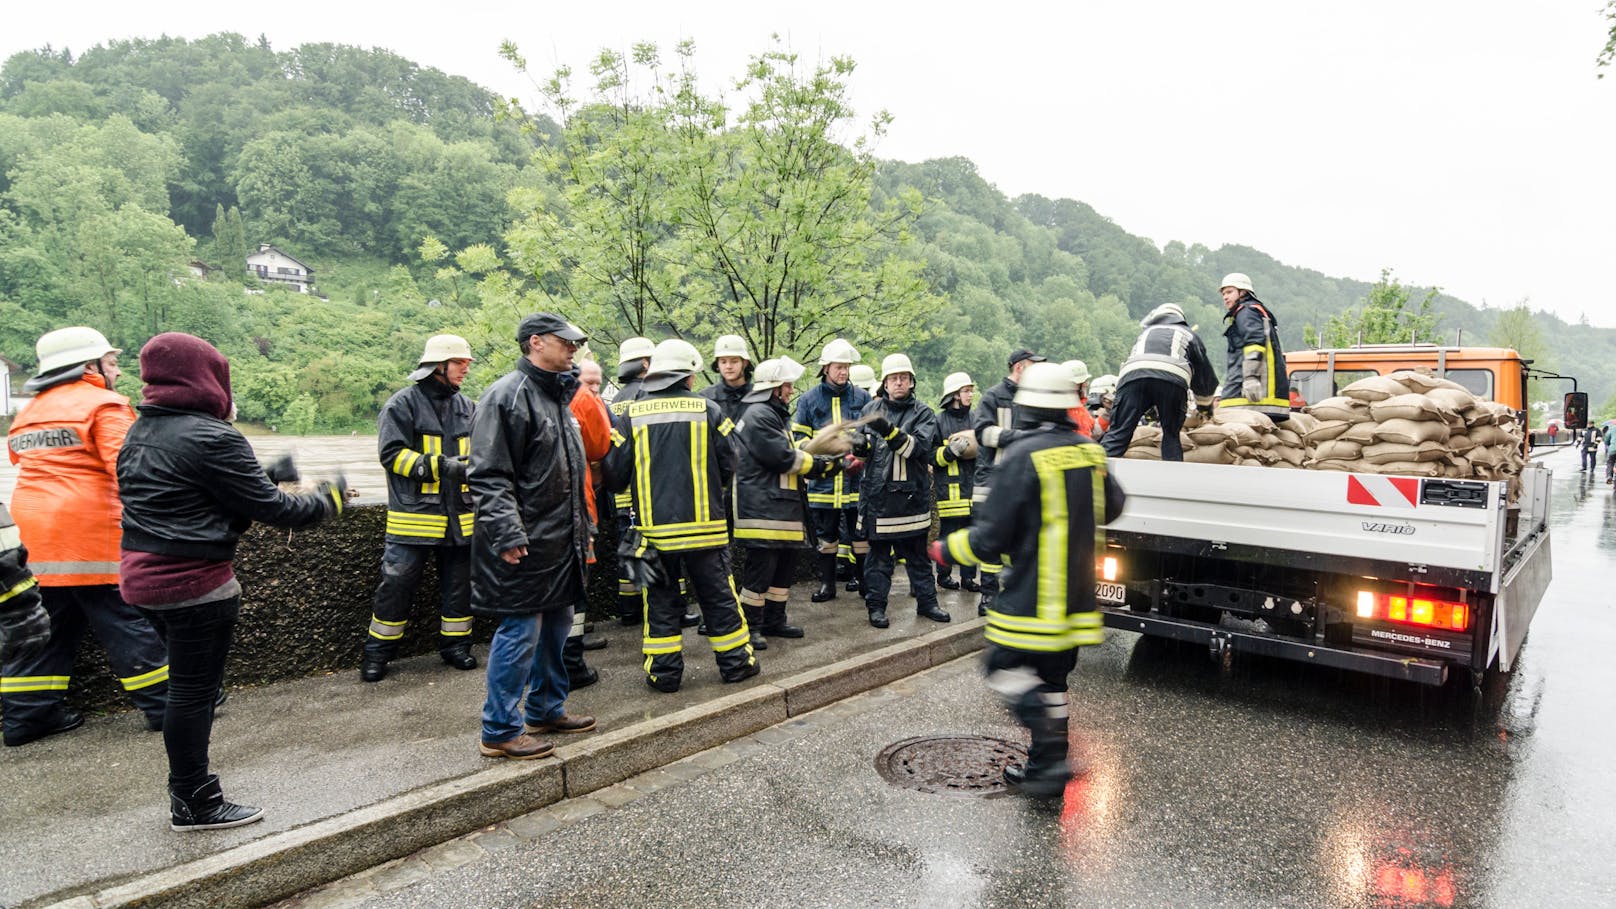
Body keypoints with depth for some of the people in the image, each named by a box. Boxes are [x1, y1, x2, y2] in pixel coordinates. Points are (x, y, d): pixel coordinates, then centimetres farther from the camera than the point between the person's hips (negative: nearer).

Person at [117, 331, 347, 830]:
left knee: (189, 685, 20)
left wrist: (265, 475, 13)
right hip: (197, 583, -9)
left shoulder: (139, 434, 11)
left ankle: (186, 789, 32)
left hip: (145, 575, 9)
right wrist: (329, 498, -1)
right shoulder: (212, 438, -19)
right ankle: (196, 804, 16)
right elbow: (272, 508, -17)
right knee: (195, 690, 3)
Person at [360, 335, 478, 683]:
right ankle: (378, 653, 15)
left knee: (459, 584, 12)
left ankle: (455, 644, 26)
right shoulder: (403, 403, -6)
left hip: (459, 516, 5)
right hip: (414, 516, -5)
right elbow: (391, 452, -13)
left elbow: (477, 452, 21)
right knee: (397, 583, 0)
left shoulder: (465, 406, 12)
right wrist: (440, 466, -22)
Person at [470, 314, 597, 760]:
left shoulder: (557, 396, 18)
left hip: (561, 542, 10)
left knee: (556, 626, 17)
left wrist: (582, 529, 23)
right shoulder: (507, 395, -13)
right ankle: (500, 731, 10)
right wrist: (508, 535, -25)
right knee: (520, 632, -3)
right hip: (526, 545, -10)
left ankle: (546, 709, 33)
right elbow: (489, 476, -19)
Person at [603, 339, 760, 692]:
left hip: (654, 528, 1)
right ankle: (735, 662, 23)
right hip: (704, 525, 0)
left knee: (660, 601, 12)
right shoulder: (708, 410, -4)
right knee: (718, 597, 12)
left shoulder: (631, 415, -2)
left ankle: (664, 672, 17)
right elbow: (728, 467, 0)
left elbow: (615, 474, -1)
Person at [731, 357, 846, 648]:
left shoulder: (776, 415, 22)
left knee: (784, 566, 16)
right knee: (760, 569, -6)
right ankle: (749, 626, 4)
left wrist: (822, 464, 4)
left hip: (783, 507, 11)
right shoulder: (758, 415, -13)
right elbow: (781, 456, -19)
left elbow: (794, 452, 19)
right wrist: (818, 464, -8)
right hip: (762, 508, -11)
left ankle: (774, 620, 28)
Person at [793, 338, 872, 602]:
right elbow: (799, 438, 7)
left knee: (860, 532, 6)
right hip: (823, 480, 0)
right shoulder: (809, 399, 5)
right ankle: (827, 583, 19)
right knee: (826, 534, 9)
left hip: (856, 479, 0)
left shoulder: (862, 397, 6)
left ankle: (863, 578, 21)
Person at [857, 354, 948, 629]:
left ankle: (926, 601, 24)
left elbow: (920, 446, -14)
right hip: (878, 493, 0)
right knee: (879, 554, 7)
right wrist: (862, 441, -17)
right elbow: (862, 447, 6)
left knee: (917, 554, 13)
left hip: (913, 494, 0)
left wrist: (889, 431, -27)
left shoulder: (923, 413, 2)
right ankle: (876, 606, 15)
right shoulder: (872, 410, 6)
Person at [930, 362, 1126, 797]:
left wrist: (947, 550, 0)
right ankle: (1044, 766, 25)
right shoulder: (1089, 452, 4)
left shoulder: (1021, 456, -18)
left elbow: (989, 539, -17)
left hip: (1032, 597, -7)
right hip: (1077, 597, 8)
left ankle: (1051, 753, -6)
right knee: (1051, 678, 16)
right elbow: (1111, 506, 22)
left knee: (1006, 668, 4)